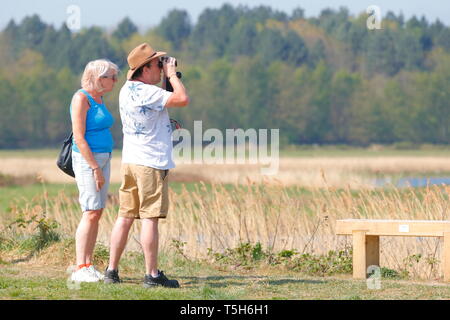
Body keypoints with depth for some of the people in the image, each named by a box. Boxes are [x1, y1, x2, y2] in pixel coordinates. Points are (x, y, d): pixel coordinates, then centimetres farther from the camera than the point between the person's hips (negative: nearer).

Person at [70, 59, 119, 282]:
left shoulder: (99, 98, 14)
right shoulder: (81, 98, -13)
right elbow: (79, 138, -18)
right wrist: (96, 169, -19)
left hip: (102, 159, 9)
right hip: (86, 160, -9)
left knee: (97, 213, 5)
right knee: (91, 213, -13)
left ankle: (88, 266, 7)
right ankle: (80, 269, -12)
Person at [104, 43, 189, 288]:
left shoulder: (127, 90, 12)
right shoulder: (147, 92, -16)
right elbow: (183, 99, -22)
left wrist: (167, 77, 15)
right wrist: (171, 75, -8)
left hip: (129, 161, 9)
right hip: (151, 163, -9)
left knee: (125, 217, 10)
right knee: (150, 218, -7)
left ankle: (112, 271, 12)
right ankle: (152, 275, -5)